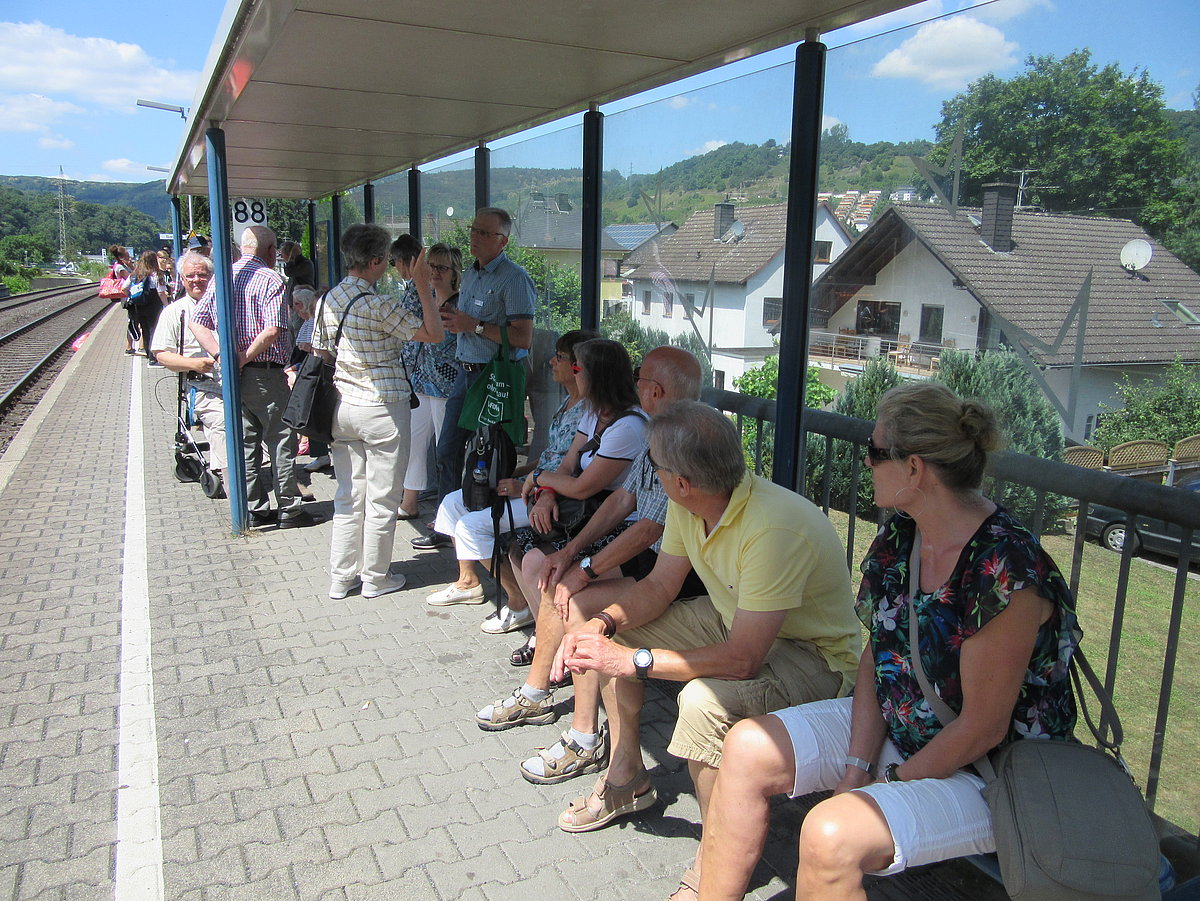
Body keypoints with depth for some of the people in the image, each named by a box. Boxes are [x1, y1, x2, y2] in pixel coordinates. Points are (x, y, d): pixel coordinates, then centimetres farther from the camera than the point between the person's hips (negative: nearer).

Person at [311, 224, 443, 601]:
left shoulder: (328, 300, 4)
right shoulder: (378, 304, -17)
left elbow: (321, 353, 11)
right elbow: (433, 334, -13)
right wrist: (423, 285, -7)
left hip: (342, 408, 7)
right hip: (382, 409, -7)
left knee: (348, 495, 15)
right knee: (381, 498, 6)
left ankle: (342, 577, 21)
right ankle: (375, 578, 17)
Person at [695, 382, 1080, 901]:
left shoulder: (1005, 571, -28)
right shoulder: (899, 536, -4)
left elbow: (982, 730, -22)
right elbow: (876, 656, 2)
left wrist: (891, 784, -11)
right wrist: (858, 766, -6)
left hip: (988, 775, -7)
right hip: (896, 728, 8)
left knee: (831, 834, -30)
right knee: (748, 747, -4)